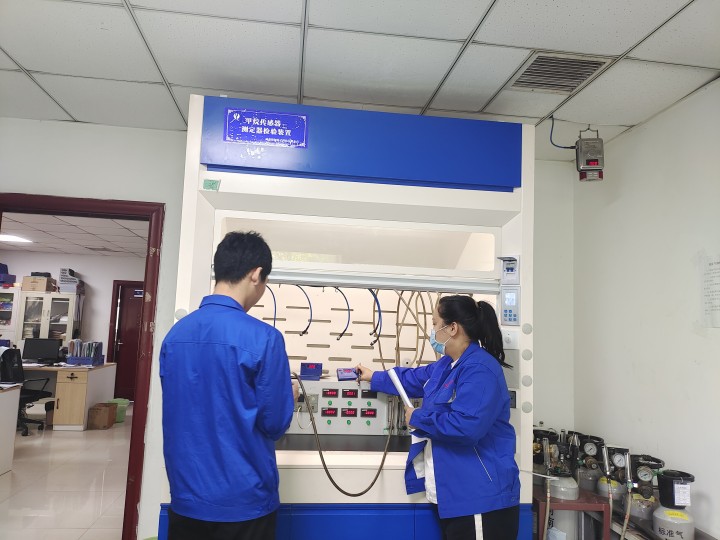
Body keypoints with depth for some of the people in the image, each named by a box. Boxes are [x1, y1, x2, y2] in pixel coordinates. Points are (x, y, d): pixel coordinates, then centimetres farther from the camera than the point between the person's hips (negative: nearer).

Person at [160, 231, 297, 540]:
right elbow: (274, 424, -14)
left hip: (185, 497, 5)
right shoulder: (263, 338, -20)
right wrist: (288, 397, 7)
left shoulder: (175, 334, -1)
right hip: (243, 500, -5)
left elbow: (179, 412, 9)